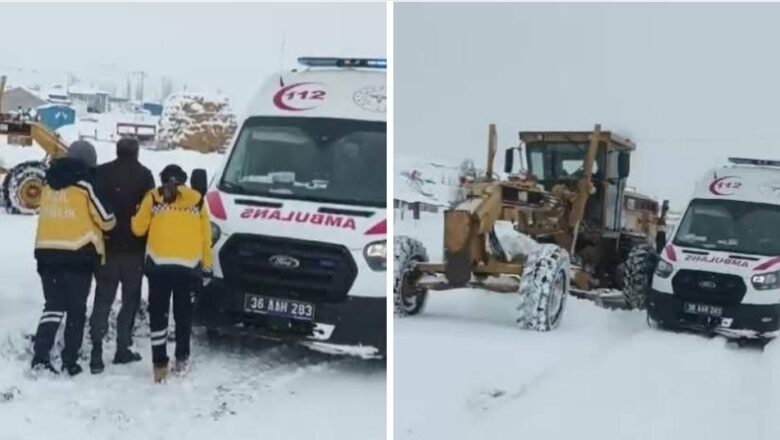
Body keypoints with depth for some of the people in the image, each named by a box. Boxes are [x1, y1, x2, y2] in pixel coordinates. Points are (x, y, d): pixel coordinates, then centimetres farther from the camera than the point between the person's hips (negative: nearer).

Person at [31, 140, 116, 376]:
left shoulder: (49, 184, 10)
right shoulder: (85, 184, -9)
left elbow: (49, 215, 16)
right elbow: (107, 219, -6)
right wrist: (109, 223, 15)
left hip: (47, 251, 5)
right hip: (78, 253, -5)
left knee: (53, 305, 11)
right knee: (76, 309, 7)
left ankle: (40, 356, -2)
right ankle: (70, 362, 9)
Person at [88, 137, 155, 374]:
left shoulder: (101, 172, 3)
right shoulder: (144, 175, -4)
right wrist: (149, 244, 1)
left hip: (106, 247, 2)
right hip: (134, 248, -2)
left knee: (102, 301, 6)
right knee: (130, 300, 10)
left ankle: (97, 351, -6)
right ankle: (123, 348, 9)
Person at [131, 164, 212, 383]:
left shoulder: (153, 198, 7)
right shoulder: (196, 199, 11)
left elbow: (138, 228, 10)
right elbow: (206, 233, 10)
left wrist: (135, 215, 32)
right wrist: (206, 262, 19)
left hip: (159, 262, -1)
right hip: (188, 264, 2)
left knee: (158, 313, 3)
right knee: (183, 312, 14)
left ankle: (160, 364, -3)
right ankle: (181, 359, 19)